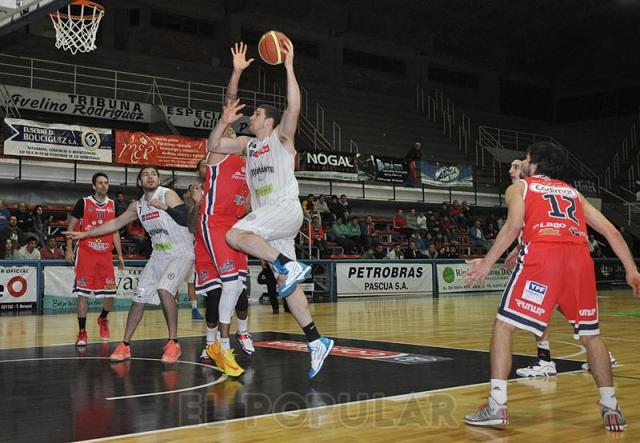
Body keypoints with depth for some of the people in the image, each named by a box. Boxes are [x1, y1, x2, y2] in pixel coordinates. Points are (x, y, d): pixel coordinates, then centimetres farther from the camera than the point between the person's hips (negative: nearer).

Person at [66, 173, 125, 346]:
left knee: (110, 293, 1)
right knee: (83, 292, -5)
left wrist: (120, 255, 11)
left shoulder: (112, 205, 11)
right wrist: (69, 249, -5)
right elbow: (71, 226, 3)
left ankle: (103, 319, 31)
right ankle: (82, 332, 3)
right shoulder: (83, 202, -1)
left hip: (106, 254, 4)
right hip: (86, 253, -3)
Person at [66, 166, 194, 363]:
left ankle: (173, 343, -15)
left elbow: (186, 219, -23)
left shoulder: (168, 195, -12)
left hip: (181, 253, -7)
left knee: (164, 289, -27)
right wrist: (85, 234, 20)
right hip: (159, 255, 7)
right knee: (139, 297, 3)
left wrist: (165, 207, -37)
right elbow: (117, 223, 20)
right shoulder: (137, 205, 8)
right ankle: (125, 345, 14)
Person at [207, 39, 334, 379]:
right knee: (285, 282, 1)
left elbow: (293, 107, -15)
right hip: (266, 215, 7)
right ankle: (316, 341, 3)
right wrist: (224, 121, 3)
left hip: (286, 209, -7)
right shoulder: (247, 144, 21)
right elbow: (213, 145, 19)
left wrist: (288, 67, -16)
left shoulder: (281, 137, 2)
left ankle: (290, 265, -20)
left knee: (235, 236, -26)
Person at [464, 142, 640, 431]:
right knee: (591, 335, 20)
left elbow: (514, 226, 1)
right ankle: (611, 409, 19)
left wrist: (487, 263, 1)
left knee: (504, 326, 5)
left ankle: (497, 406, -3)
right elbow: (610, 230, 23)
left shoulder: (518, 187, 21)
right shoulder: (573, 192, 33)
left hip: (542, 255, -4)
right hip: (580, 258, 4)